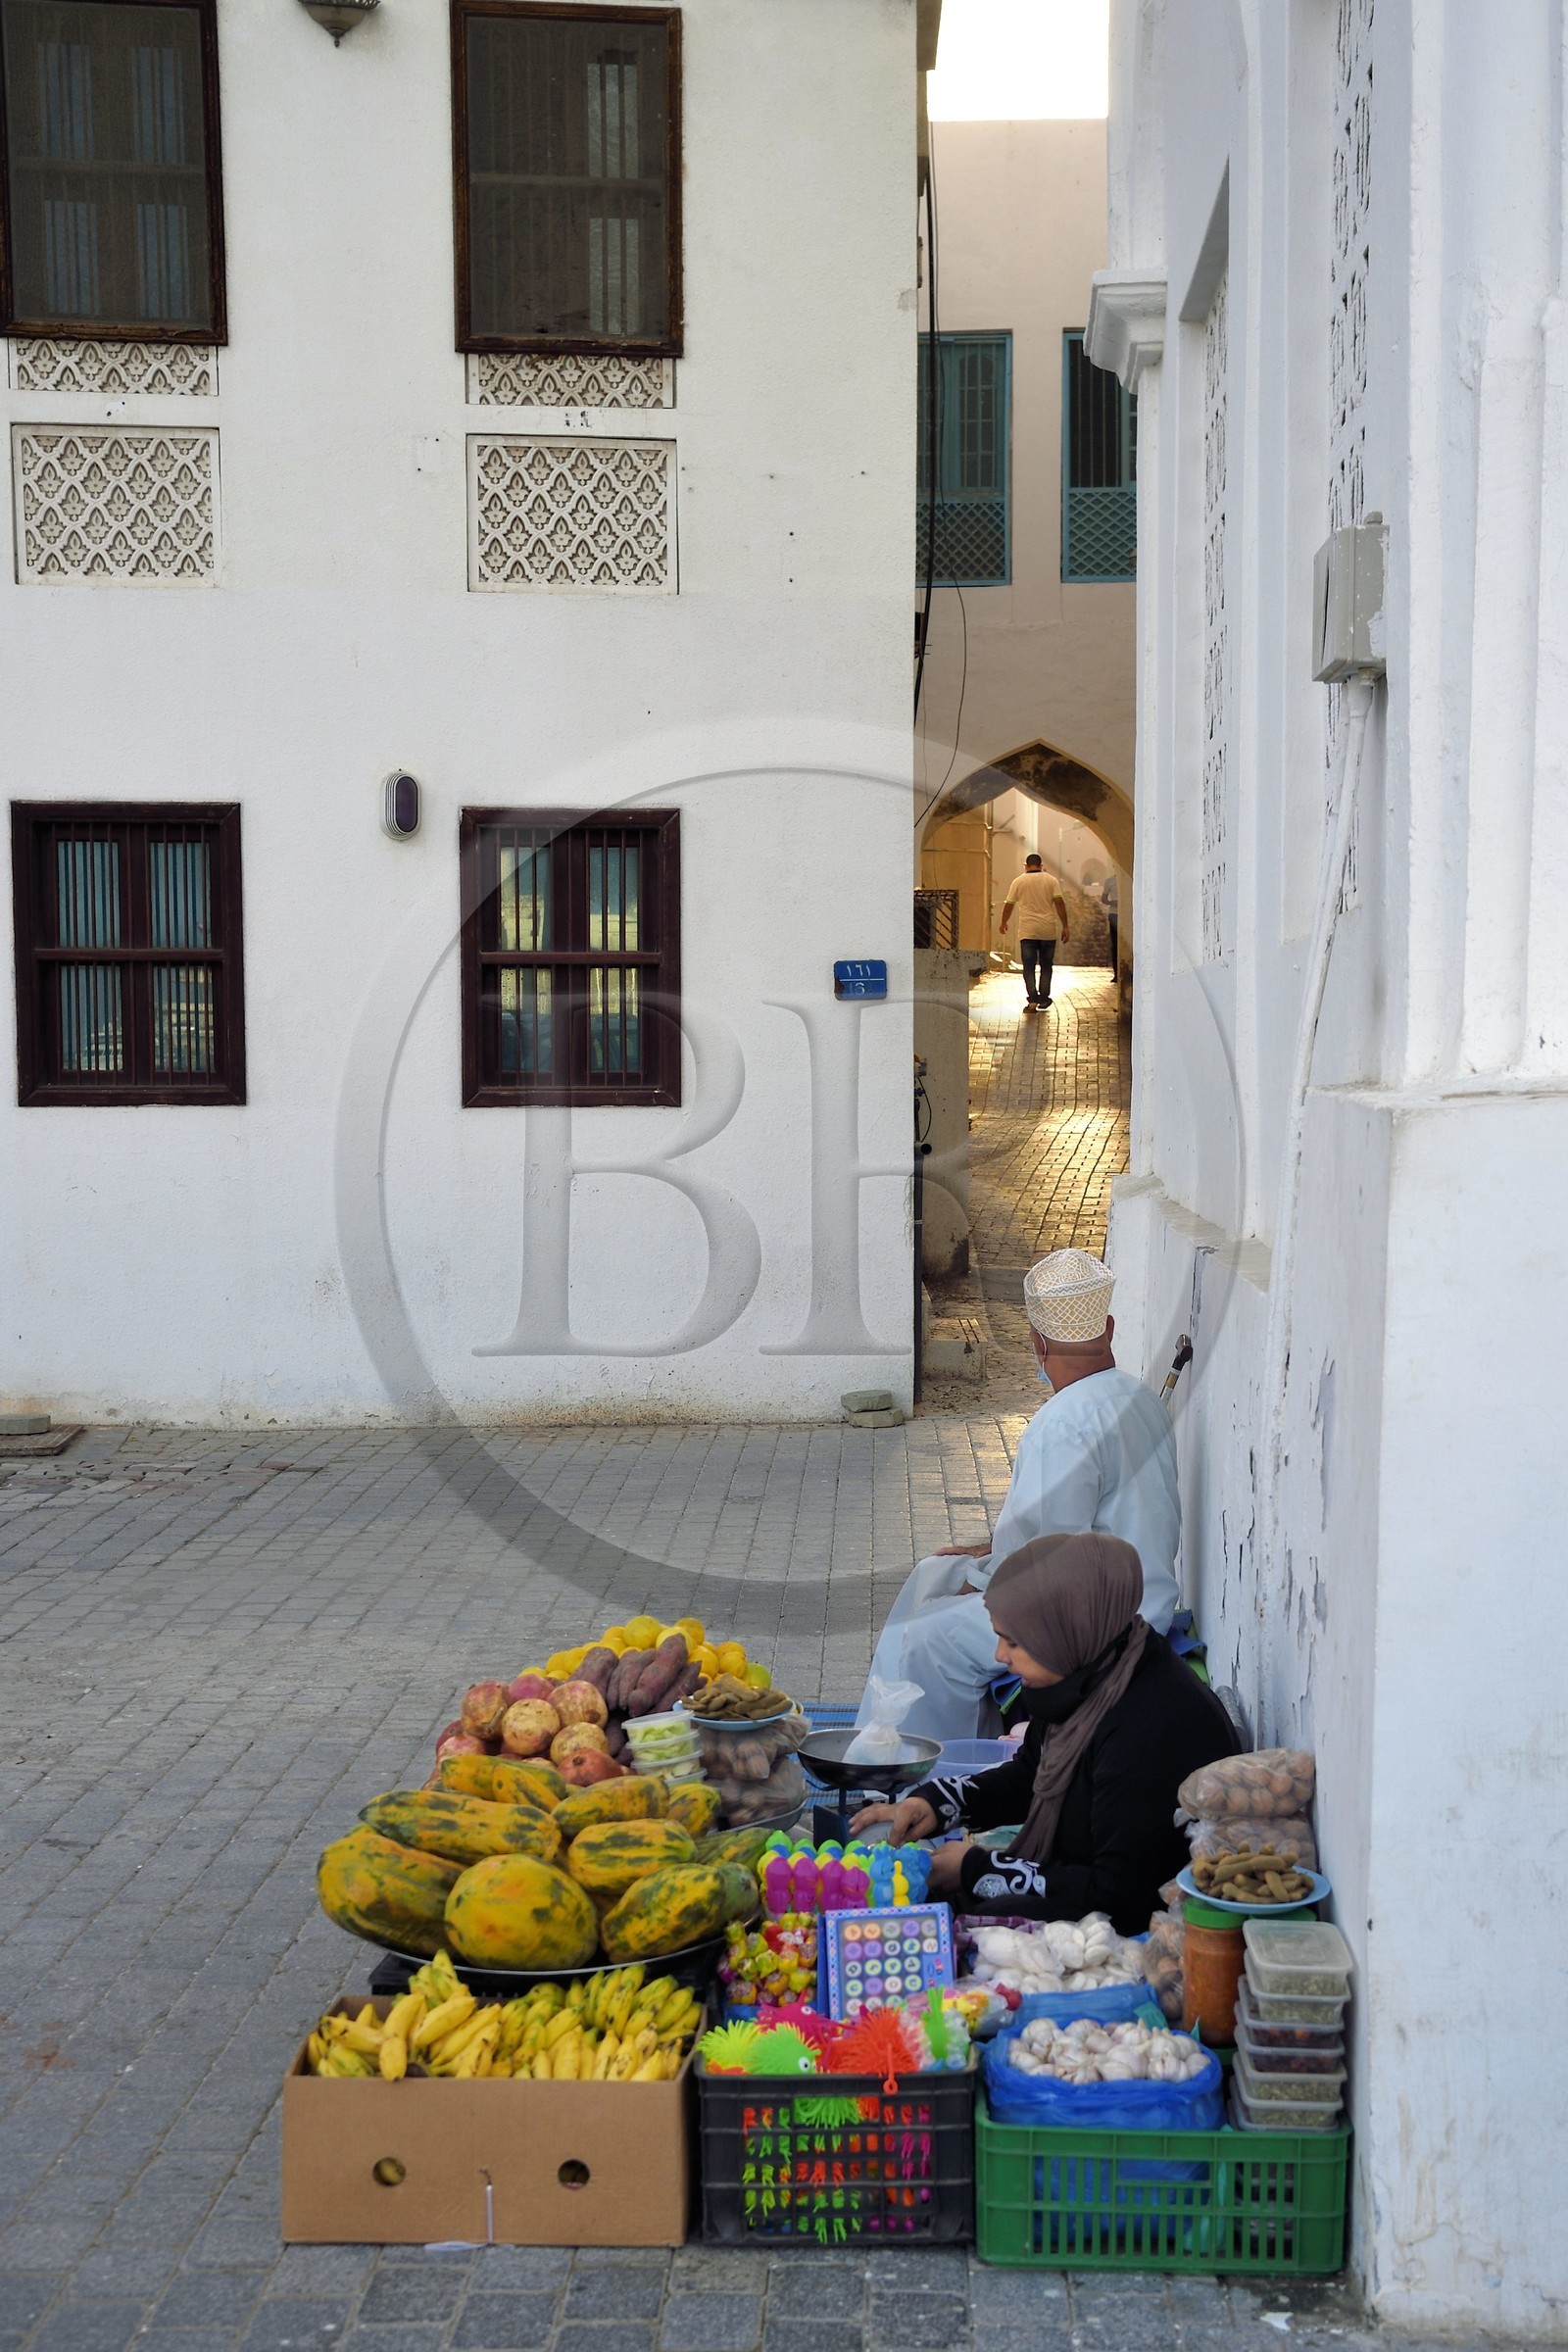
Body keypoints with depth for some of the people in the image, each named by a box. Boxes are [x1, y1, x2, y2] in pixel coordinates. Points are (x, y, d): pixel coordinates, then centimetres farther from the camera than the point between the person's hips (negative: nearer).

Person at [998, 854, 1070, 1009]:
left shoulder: (1019, 881, 3)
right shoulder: (1051, 880, 4)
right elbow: (1059, 903, -5)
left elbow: (1009, 905, 8)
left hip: (1027, 931, -1)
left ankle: (1033, 998, -13)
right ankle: (1044, 998, 15)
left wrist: (1004, 923, 24)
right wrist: (1065, 927, -4)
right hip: (1048, 931, 1)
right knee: (1046, 966, 14)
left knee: (1029, 967, 0)